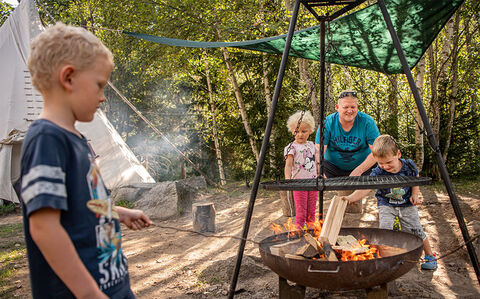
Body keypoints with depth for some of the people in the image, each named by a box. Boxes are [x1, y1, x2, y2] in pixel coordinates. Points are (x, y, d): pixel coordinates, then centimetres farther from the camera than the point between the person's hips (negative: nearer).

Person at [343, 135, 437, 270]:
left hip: (407, 205, 1)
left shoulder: (409, 166, -17)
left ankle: (430, 255, 26)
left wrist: (415, 195, -8)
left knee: (415, 231, 2)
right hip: (386, 204, -1)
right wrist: (350, 198, -53)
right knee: (385, 232, -17)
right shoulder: (377, 173, -25)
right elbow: (364, 189, -36)